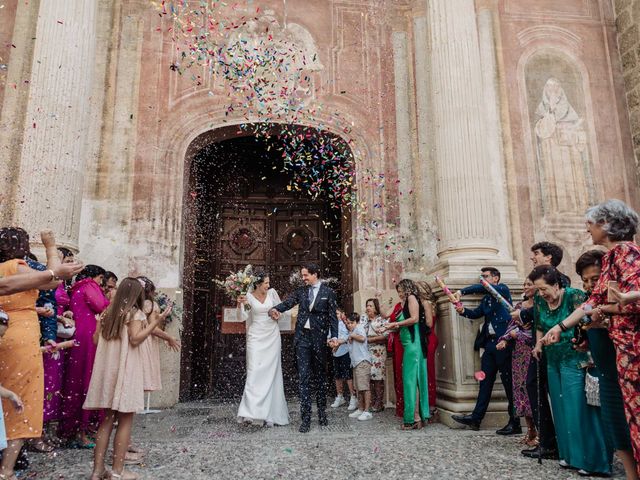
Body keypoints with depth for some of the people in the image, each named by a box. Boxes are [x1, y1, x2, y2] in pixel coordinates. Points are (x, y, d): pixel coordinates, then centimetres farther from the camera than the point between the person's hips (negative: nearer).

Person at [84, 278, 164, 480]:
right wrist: (153, 323, -13)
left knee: (107, 419, 13)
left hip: (106, 369, 7)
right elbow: (135, 339, -18)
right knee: (125, 420, 0)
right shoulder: (135, 313, -7)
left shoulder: (108, 312, 11)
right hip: (125, 370, -6)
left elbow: (96, 339, 12)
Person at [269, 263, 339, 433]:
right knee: (304, 377, -1)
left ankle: (322, 413, 25)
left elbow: (333, 316, -1)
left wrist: (334, 336, -10)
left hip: (319, 338, -1)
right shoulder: (300, 291, 10)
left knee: (320, 376, 10)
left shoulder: (328, 292, 2)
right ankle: (306, 418, 2)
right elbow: (287, 303, -3)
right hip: (302, 337, 2)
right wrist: (275, 309, -22)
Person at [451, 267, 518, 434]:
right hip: (490, 343, 8)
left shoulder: (503, 289, -3)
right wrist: (463, 311, -9)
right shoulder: (486, 298, 19)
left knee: (509, 382, 0)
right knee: (485, 381, 11)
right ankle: (476, 418, 16)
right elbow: (476, 313, 10)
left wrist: (461, 292, -19)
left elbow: (482, 287, -20)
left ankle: (515, 423, 9)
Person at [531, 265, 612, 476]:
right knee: (561, 409, 12)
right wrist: (538, 344, 3)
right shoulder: (540, 300, 3)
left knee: (578, 409, -4)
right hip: (553, 362, 6)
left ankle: (591, 460, 9)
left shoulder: (574, 296, -14)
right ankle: (570, 455, 25)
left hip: (574, 361, -6)